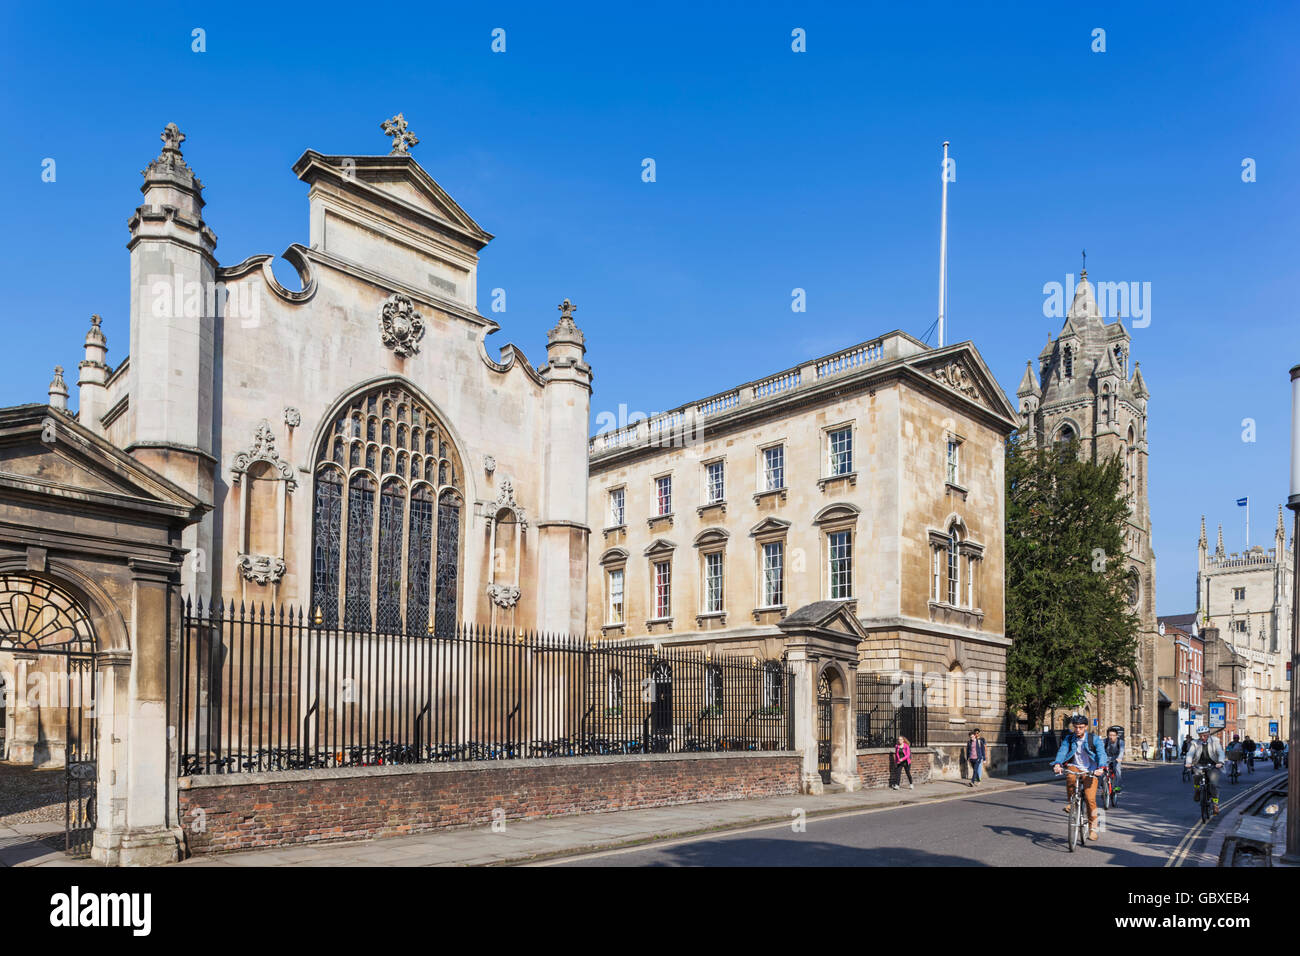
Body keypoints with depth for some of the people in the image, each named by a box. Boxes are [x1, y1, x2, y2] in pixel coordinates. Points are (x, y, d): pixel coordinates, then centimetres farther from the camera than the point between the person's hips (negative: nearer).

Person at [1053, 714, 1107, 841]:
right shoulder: (1069, 739, 1)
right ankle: (1070, 801, -9)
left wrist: (1101, 767, -36)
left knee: (1090, 799, -15)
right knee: (1070, 777, -35)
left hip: (1090, 772, -1)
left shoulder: (1094, 739, -4)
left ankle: (1093, 827, 4)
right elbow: (1062, 752, -13)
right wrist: (1057, 764, -32)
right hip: (1075, 768, 1)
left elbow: (1101, 753, -17)